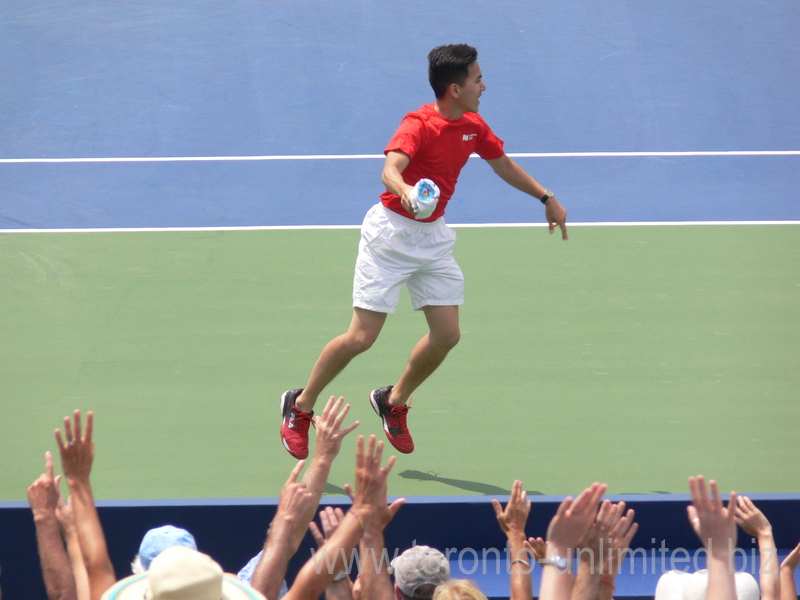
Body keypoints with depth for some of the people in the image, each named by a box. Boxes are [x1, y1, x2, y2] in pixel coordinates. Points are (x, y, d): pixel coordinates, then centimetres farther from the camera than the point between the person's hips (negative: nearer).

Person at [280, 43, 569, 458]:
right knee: (362, 337, -8)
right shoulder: (419, 125, -21)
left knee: (446, 334, 0)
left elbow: (503, 165, 21)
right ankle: (300, 406, 10)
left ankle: (394, 401, 23)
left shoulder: (473, 127, 3)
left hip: (433, 237, 7)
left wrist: (547, 198, 24)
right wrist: (406, 191, -59)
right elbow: (390, 170, -37)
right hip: (391, 233, -7)